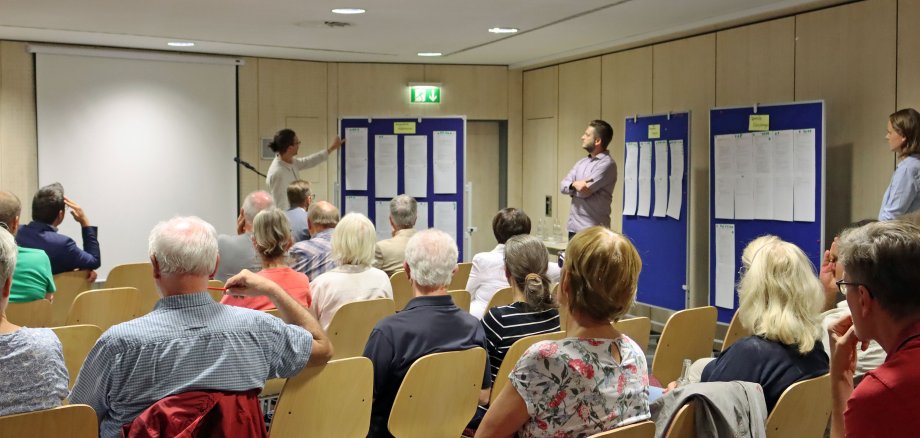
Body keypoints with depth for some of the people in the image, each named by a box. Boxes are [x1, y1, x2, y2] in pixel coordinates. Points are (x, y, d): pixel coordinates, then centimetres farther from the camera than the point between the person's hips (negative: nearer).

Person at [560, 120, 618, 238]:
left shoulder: (607, 164, -12)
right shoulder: (582, 162, 15)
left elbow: (585, 190, -19)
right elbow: (563, 185, 7)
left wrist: (572, 185, 2)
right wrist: (575, 185, -16)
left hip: (593, 229, -8)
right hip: (574, 226, 8)